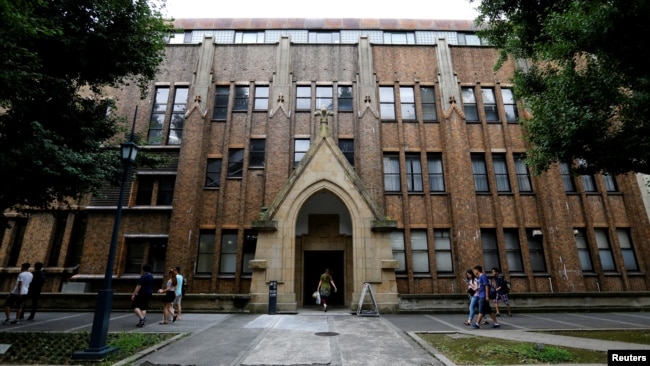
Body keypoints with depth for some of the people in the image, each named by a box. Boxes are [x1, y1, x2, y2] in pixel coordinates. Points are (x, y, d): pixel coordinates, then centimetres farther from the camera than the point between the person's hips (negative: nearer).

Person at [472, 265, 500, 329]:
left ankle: (477, 323, -3)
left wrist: (487, 296, -18)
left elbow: (486, 286, -17)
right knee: (489, 310, 12)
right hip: (481, 297, 9)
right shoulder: (480, 277, 15)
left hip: (483, 297, -9)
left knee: (481, 311, -5)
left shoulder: (483, 276, -13)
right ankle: (496, 323, 16)